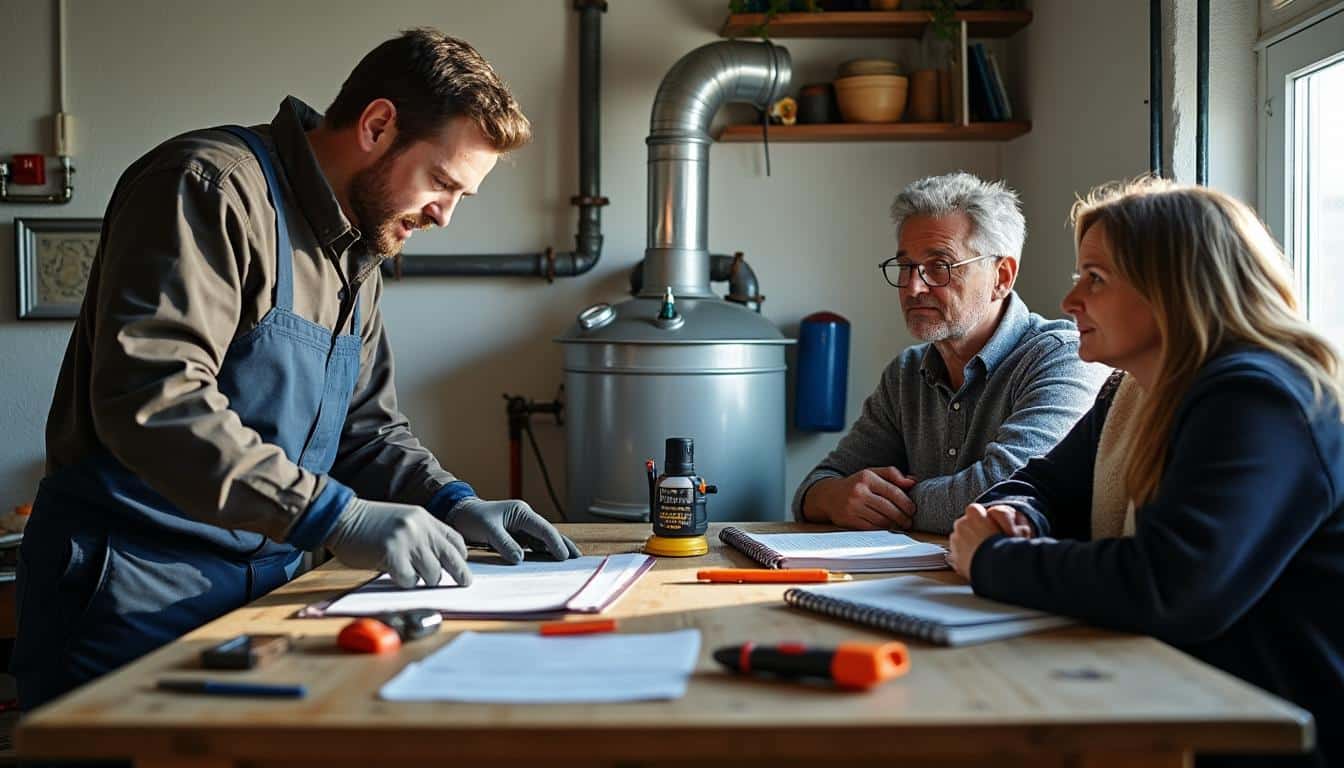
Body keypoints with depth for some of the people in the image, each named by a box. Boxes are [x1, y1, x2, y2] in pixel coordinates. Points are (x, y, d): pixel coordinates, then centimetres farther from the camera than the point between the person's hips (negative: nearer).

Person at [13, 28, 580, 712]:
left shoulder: (357, 259, 15)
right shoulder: (211, 187, -15)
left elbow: (367, 425, 19)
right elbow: (150, 398, -27)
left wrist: (451, 503, 0)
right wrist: (336, 516, -30)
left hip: (262, 585, 8)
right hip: (133, 596, -8)